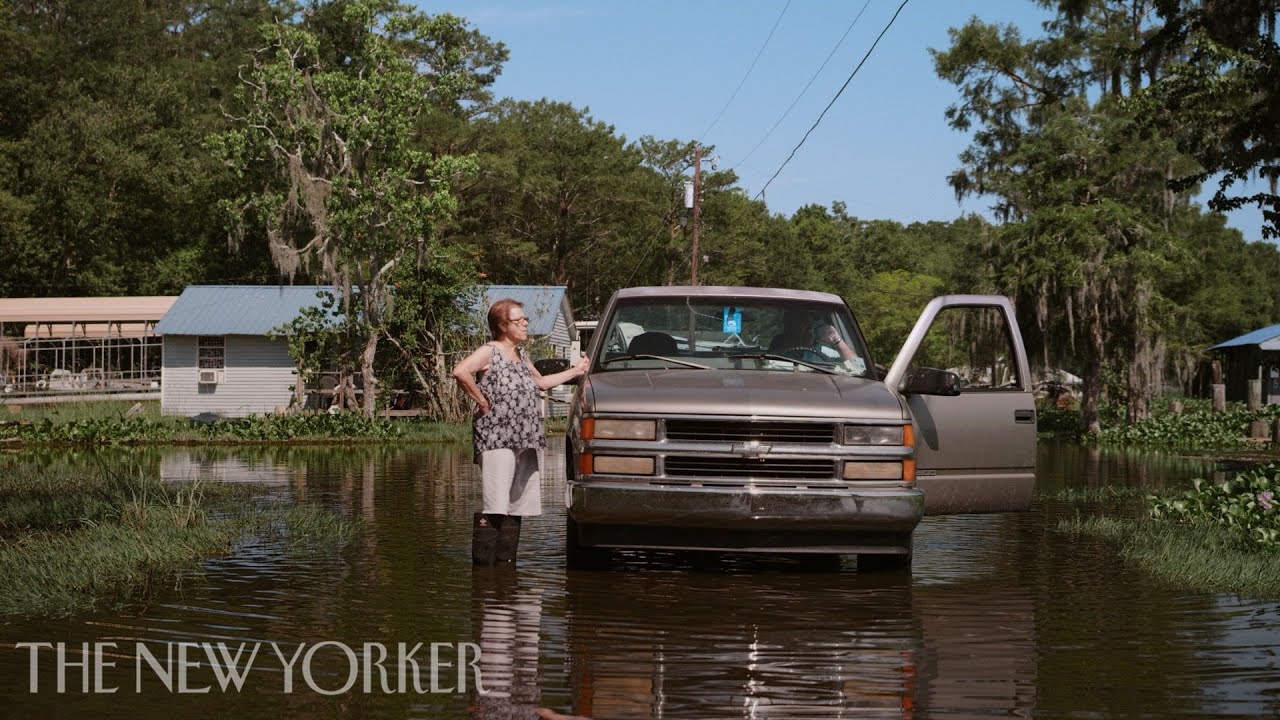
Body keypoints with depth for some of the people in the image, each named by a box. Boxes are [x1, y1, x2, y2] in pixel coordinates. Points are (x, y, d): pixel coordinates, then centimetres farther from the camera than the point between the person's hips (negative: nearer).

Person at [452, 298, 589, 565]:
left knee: (516, 506, 8)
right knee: (493, 506, -13)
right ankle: (482, 564, -12)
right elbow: (460, 372, -23)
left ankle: (506, 562, 13)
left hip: (526, 442, 8)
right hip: (497, 439, -8)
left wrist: (575, 371, 37)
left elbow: (541, 382, 36)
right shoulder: (489, 352, -6)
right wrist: (482, 401, -17)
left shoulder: (520, 354, 20)